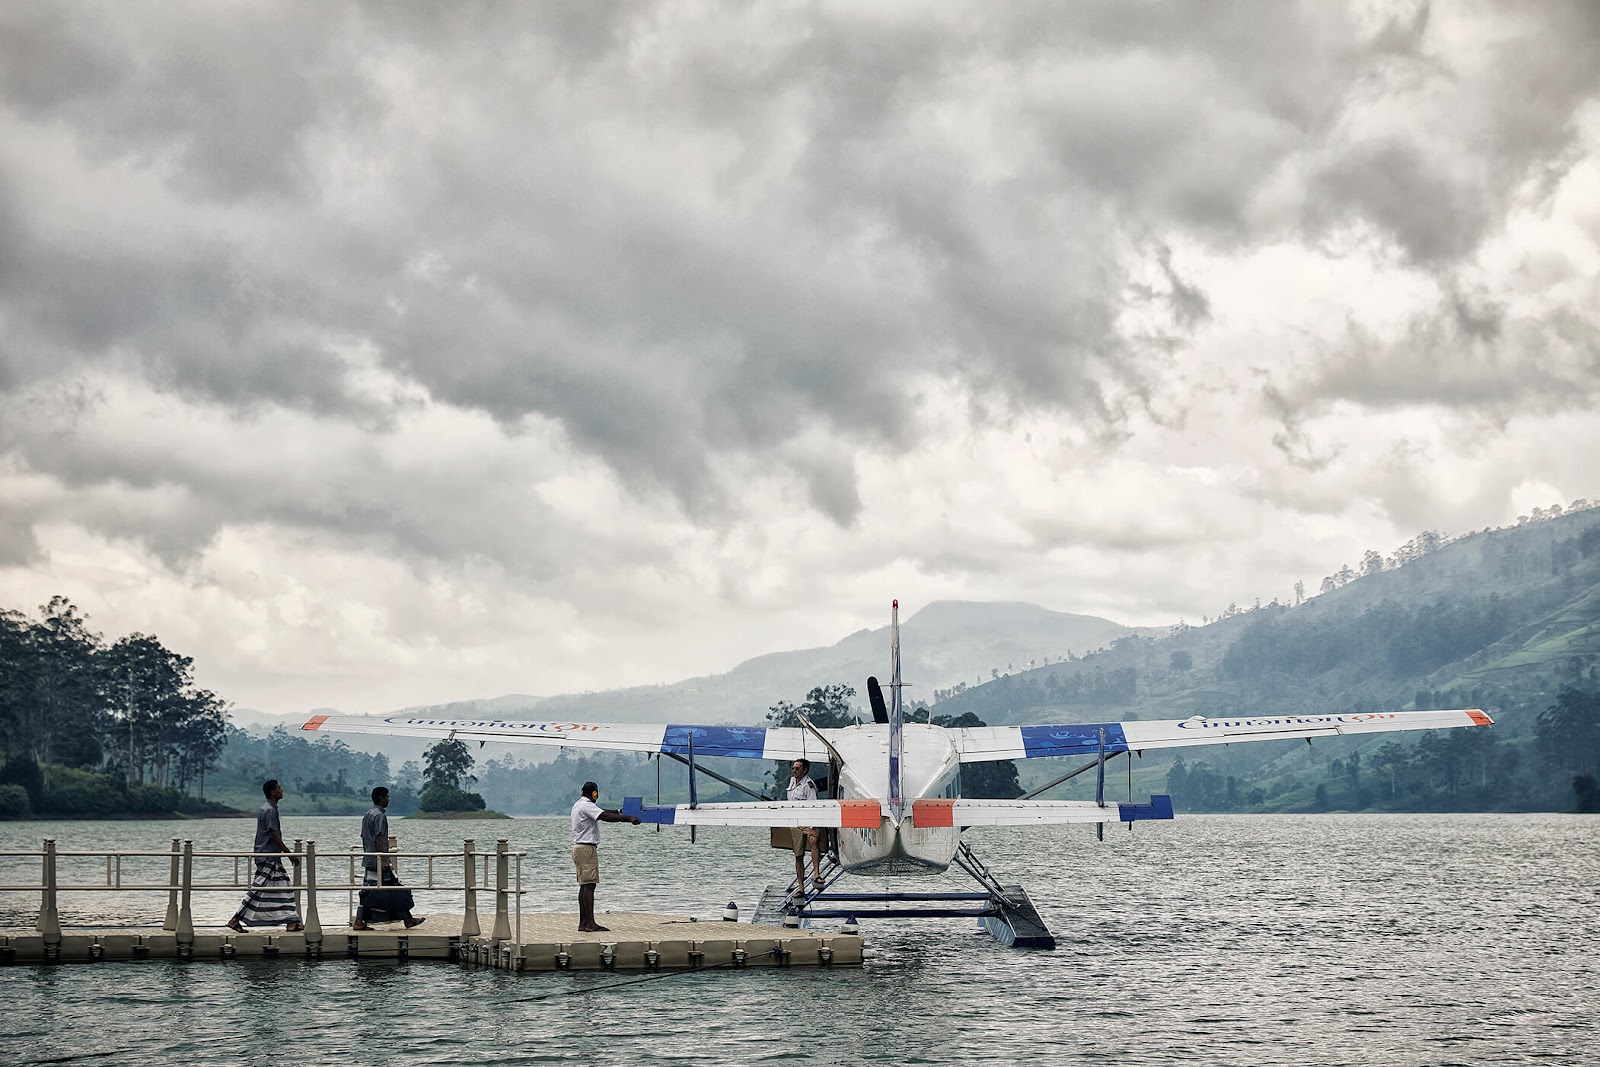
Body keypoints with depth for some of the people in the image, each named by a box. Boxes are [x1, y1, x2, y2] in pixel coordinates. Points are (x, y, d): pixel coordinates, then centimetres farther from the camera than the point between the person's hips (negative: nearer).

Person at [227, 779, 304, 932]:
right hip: (267, 858, -10)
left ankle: (291, 922, 8)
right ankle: (235, 920, -4)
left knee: (283, 889, 8)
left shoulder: (268, 809, 15)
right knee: (257, 890, -8)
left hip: (272, 858, 10)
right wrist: (290, 855, -15)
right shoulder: (269, 810, -15)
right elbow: (274, 835, -18)